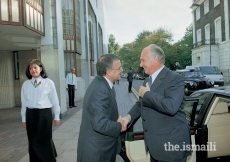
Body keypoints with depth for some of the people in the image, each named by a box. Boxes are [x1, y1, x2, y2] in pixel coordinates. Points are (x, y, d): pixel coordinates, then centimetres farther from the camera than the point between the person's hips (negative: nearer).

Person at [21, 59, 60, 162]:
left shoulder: (48, 83, -6)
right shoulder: (25, 84, 4)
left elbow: (54, 100, -1)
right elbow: (24, 102, 9)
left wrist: (56, 116, 1)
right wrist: (24, 118, 11)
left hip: (44, 113, -3)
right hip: (30, 114, 3)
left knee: (45, 139, 6)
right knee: (32, 141, 11)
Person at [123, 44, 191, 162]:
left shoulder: (174, 79, -16)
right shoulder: (147, 81, 12)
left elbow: (171, 107, -31)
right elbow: (140, 104, 17)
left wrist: (147, 94, -19)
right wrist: (129, 116, -3)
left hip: (171, 144, -8)